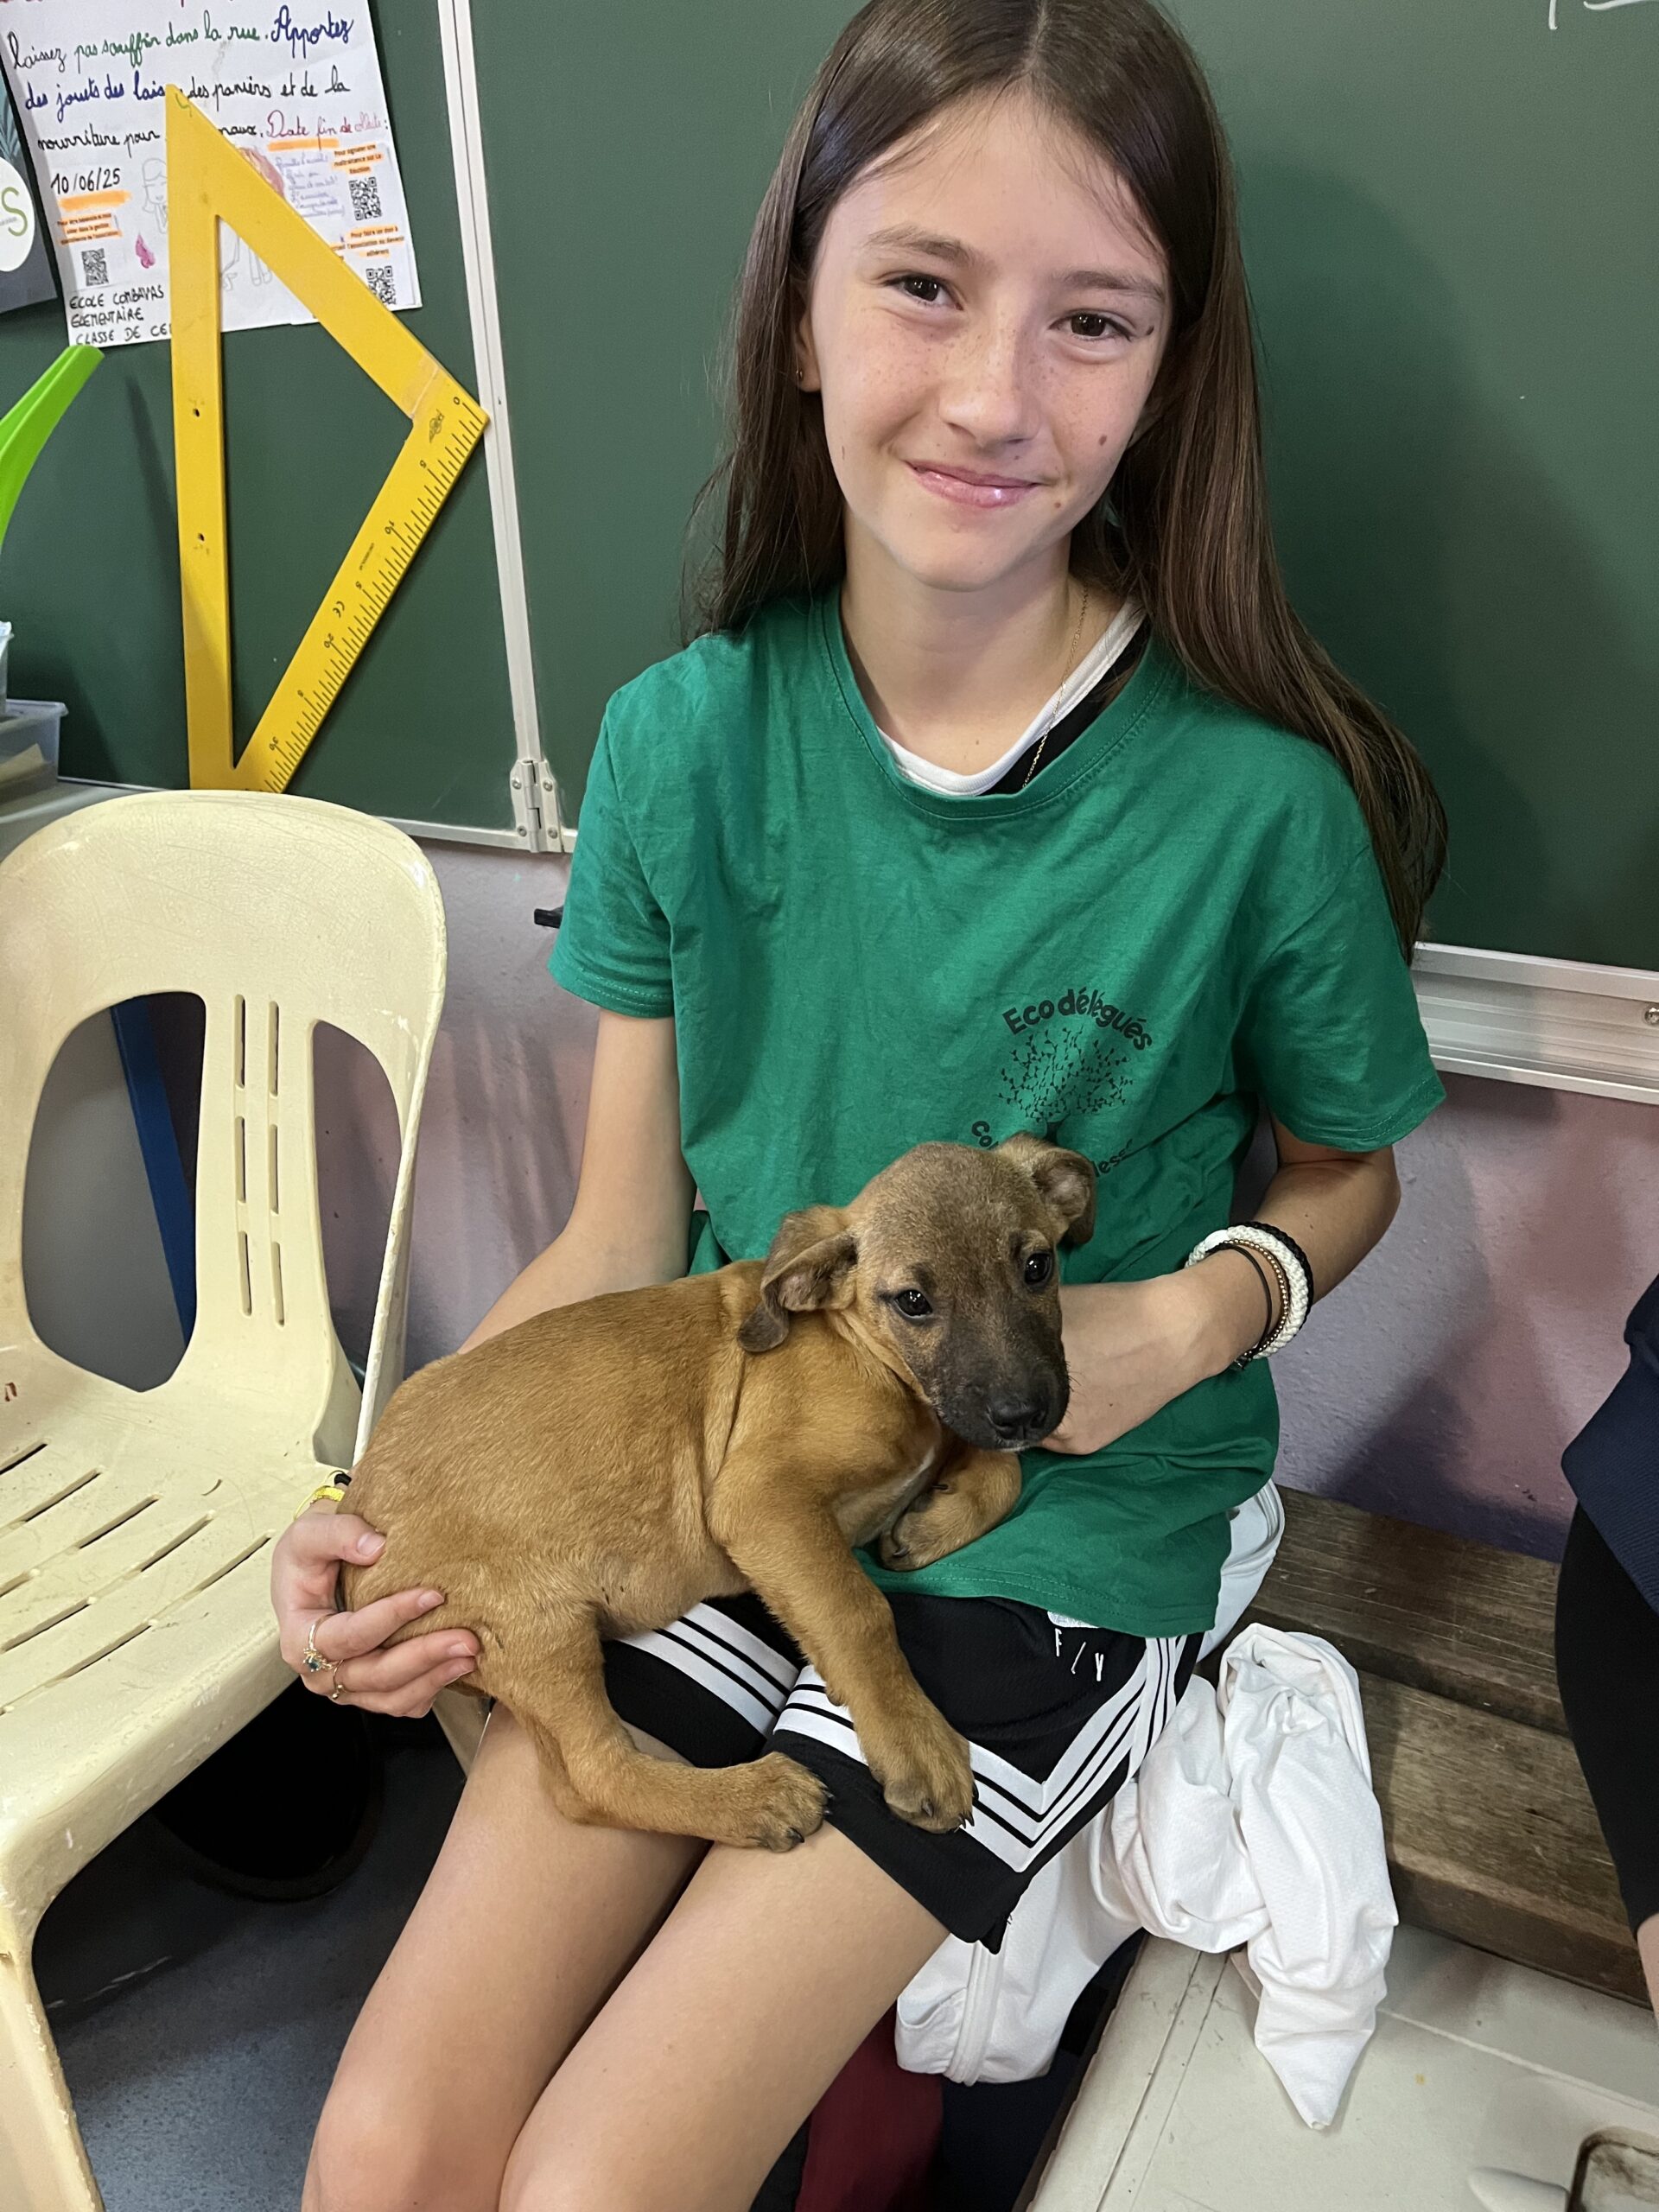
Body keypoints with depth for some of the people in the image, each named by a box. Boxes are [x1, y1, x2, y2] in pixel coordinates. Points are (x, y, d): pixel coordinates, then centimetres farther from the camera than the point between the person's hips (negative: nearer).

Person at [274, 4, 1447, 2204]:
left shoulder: (1255, 794, -14)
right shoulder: (685, 738, -6)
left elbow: (1340, 1167, 4)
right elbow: (623, 1235, -1)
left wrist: (1191, 1320, -16)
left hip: (1063, 1529, -2)